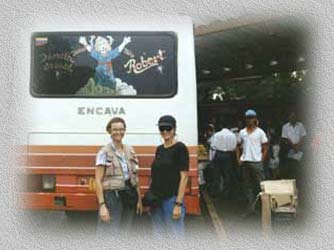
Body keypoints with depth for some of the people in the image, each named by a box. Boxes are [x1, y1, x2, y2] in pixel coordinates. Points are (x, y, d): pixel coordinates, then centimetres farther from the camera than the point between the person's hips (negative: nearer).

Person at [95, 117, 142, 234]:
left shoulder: (130, 150, 8)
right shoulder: (104, 152, -7)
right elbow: (98, 181, -10)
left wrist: (139, 199, 11)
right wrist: (102, 205, -17)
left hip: (129, 196, 6)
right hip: (112, 197, -6)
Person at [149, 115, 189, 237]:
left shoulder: (180, 148, -9)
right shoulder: (159, 149, 11)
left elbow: (184, 177, -13)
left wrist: (178, 203, -17)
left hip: (172, 199, -7)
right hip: (156, 199, 7)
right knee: (159, 236, 14)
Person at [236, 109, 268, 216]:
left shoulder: (260, 132, 0)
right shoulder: (242, 132, 8)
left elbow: (265, 148, 2)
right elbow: (238, 146, 15)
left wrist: (261, 160, -6)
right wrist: (238, 159, 4)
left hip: (256, 162, -3)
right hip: (245, 162, 4)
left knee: (260, 185, -1)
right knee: (247, 185, 8)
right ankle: (250, 207, 16)